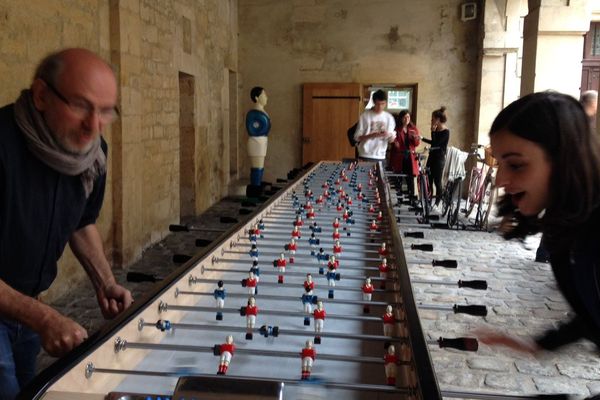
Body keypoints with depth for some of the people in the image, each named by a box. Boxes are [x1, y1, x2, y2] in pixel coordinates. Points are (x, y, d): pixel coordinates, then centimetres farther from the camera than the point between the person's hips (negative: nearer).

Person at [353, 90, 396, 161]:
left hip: (381, 157, 3)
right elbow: (357, 137, -3)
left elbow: (391, 140, 8)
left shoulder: (389, 117, 7)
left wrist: (388, 135, -16)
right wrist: (372, 135, -19)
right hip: (365, 156, -3)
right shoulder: (365, 116, -2)